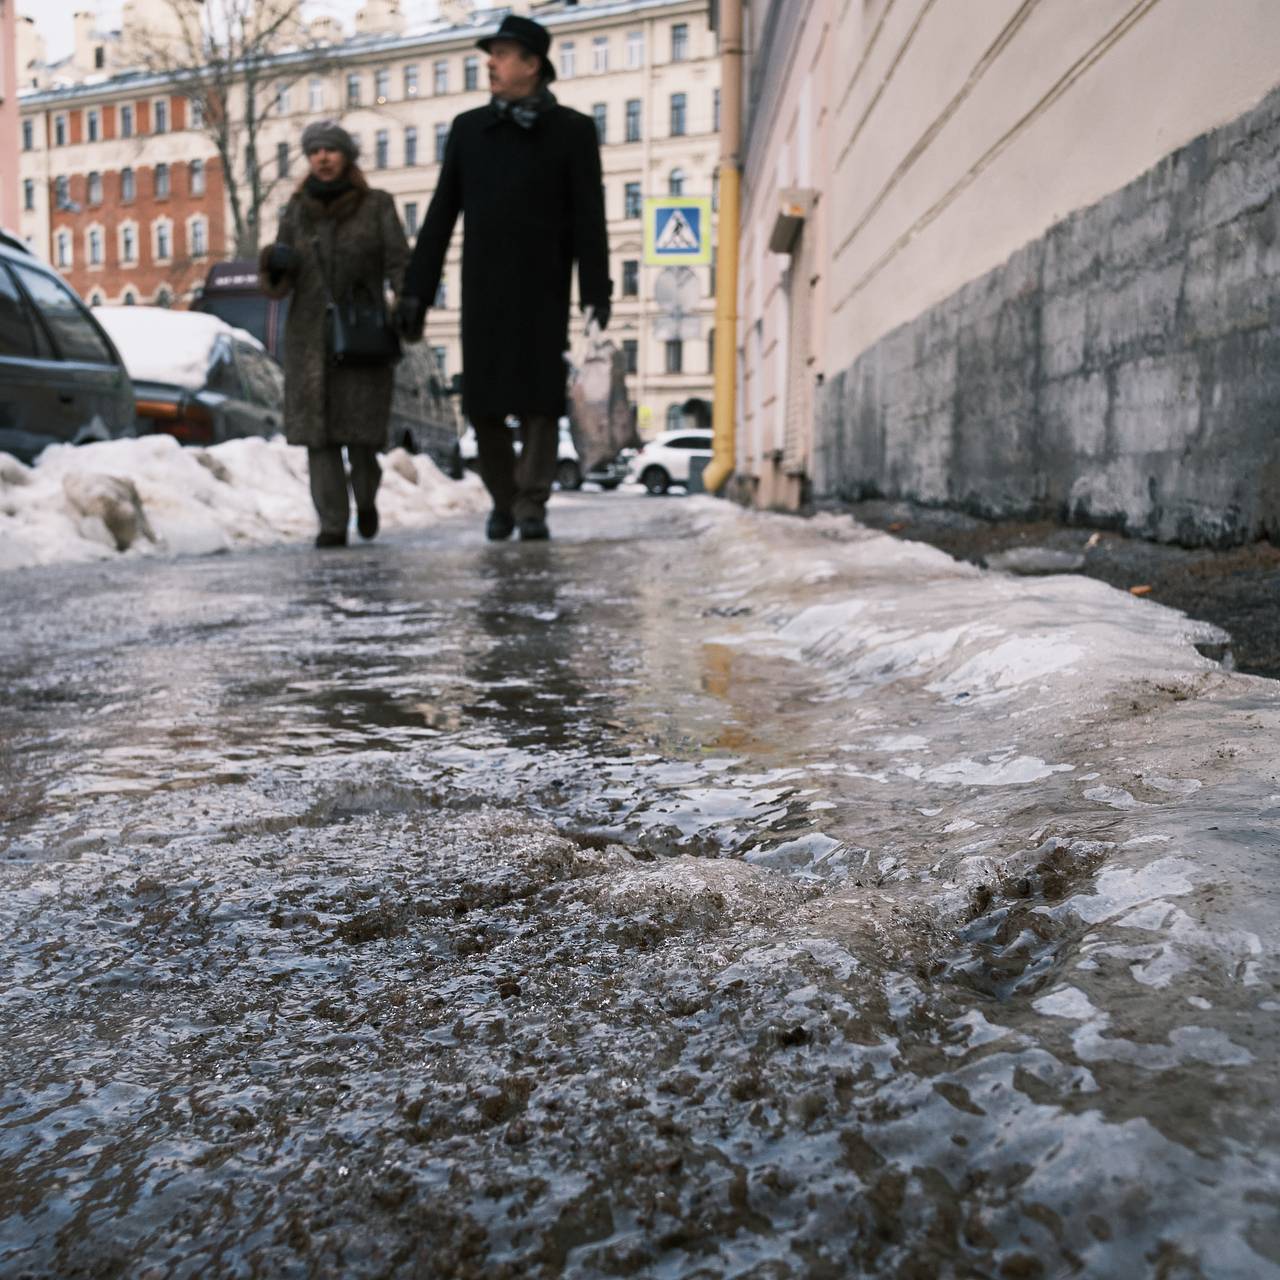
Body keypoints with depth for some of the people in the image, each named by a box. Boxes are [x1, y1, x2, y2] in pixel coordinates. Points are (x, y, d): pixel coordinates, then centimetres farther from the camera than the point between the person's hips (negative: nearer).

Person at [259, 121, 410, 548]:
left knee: (361, 429, -5)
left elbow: (399, 263, -4)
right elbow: (279, 283, 11)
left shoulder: (378, 205, 5)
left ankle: (365, 497, 25)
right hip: (311, 336, 2)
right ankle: (332, 525, -2)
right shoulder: (296, 212, 11)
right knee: (318, 430, -6)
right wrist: (274, 263, -12)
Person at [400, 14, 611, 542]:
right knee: (483, 403, 2)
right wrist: (417, 289, 4)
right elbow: (441, 215, 9)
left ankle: (532, 506, -1)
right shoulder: (468, 127, 11)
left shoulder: (572, 130, 3)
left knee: (539, 398, -6)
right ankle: (503, 501, 18)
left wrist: (596, 292, -11)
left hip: (543, 290, -2)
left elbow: (589, 218, -2)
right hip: (482, 290, 3)